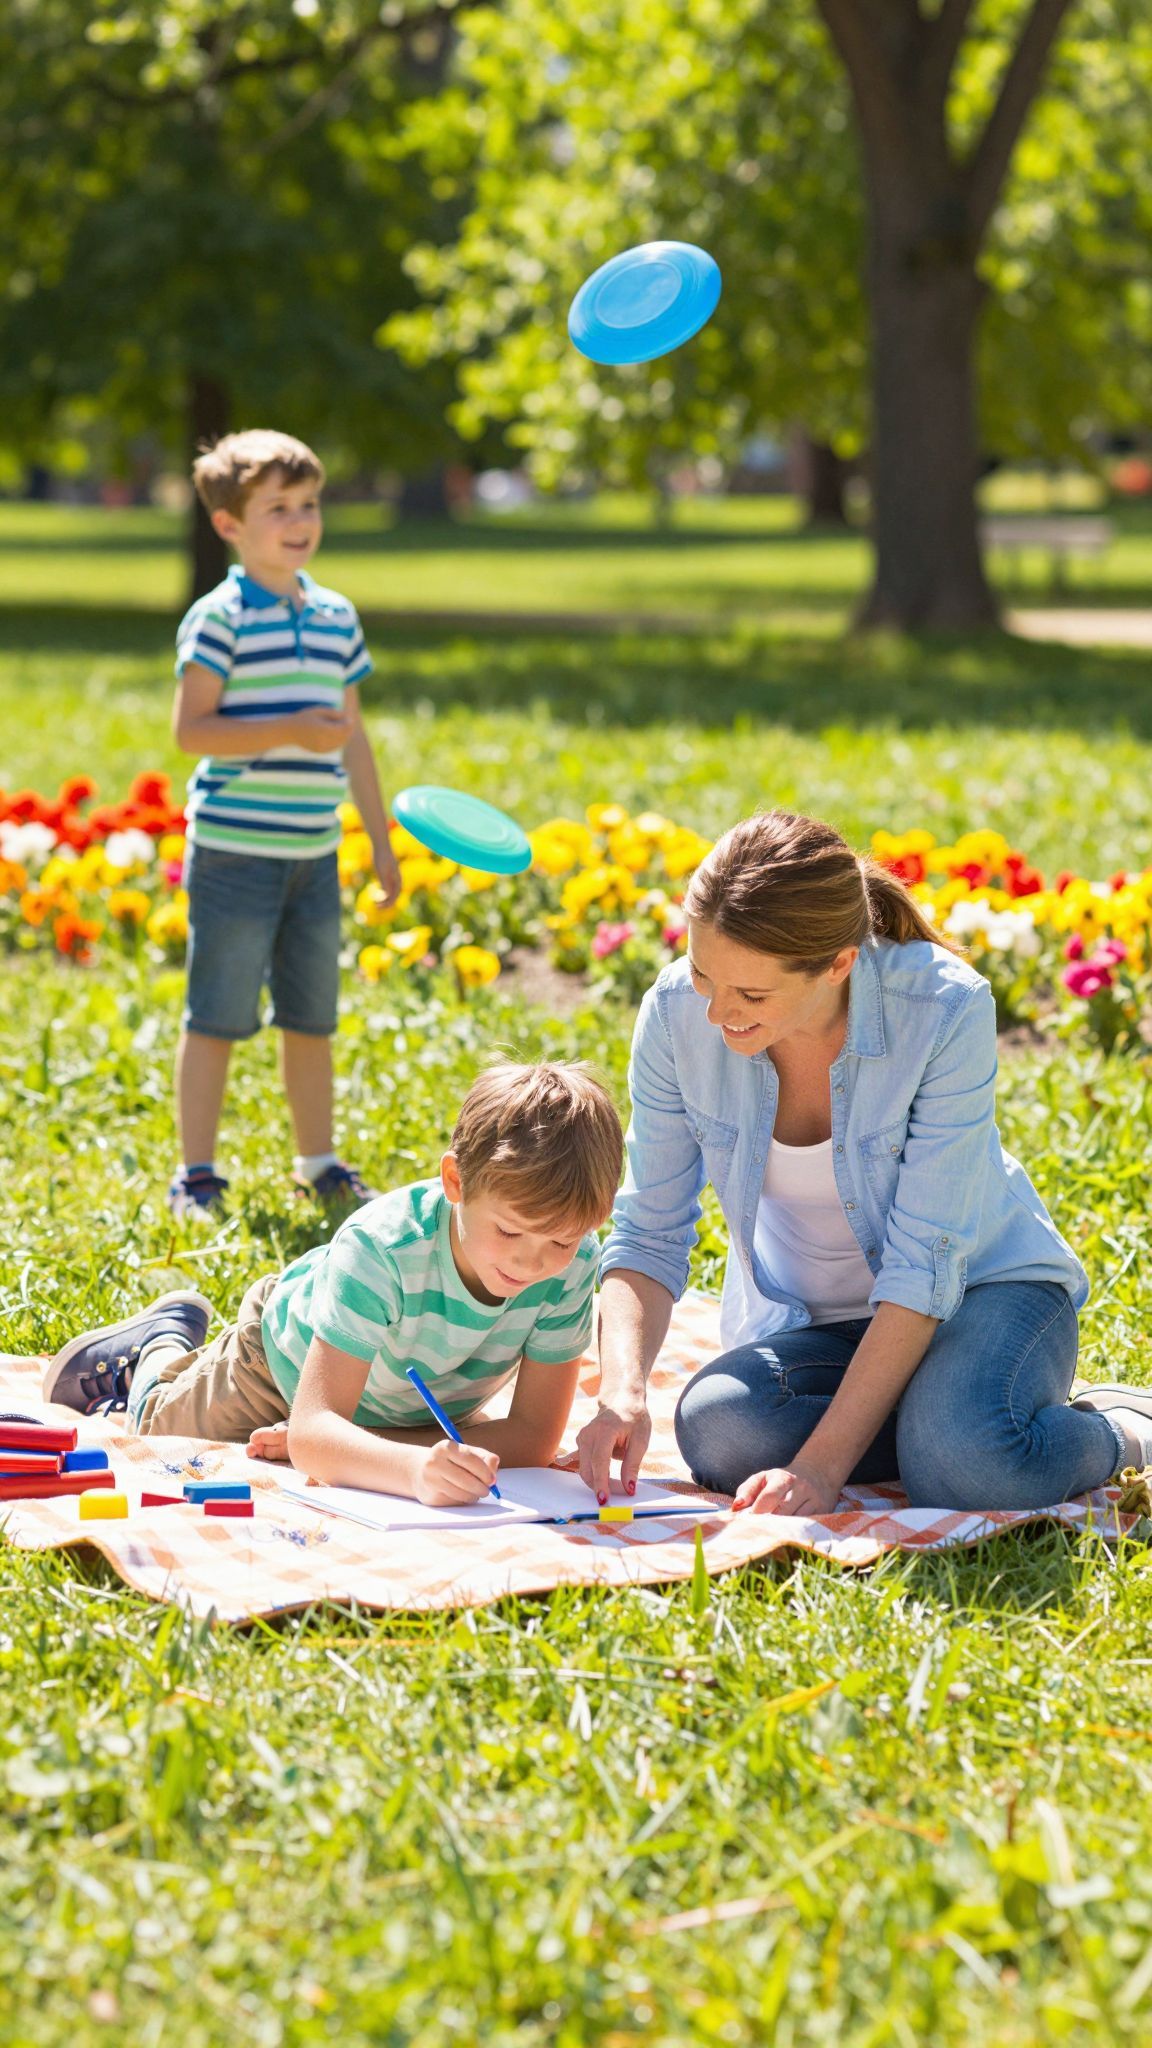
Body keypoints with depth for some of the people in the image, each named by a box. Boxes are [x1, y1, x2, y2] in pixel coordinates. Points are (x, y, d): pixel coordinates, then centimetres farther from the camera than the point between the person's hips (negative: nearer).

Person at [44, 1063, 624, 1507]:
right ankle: (165, 1343, 49)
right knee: (154, 1428, 20)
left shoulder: (573, 1262, -36)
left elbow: (536, 1435, -33)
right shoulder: (381, 1249, -46)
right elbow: (313, 1434, -51)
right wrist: (414, 1468, -73)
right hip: (291, 1353, -3)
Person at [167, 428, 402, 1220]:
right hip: (235, 850, -6)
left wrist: (381, 838, 18)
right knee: (218, 1017, 0)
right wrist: (291, 730, -21)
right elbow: (191, 730, -13)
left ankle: (319, 1165, 24)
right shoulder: (220, 619, -9)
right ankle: (197, 1174, 10)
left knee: (312, 1017, 13)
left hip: (315, 853, 6)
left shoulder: (338, 616, 11)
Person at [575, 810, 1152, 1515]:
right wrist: (623, 1391, -29)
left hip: (981, 1285, -3)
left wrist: (822, 1464, -33)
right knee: (717, 1432, -31)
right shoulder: (677, 1014, -17)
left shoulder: (945, 1011, -27)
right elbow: (649, 1237, -9)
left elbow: (925, 1264, -26)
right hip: (806, 1323, 4)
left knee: (972, 1470, -36)